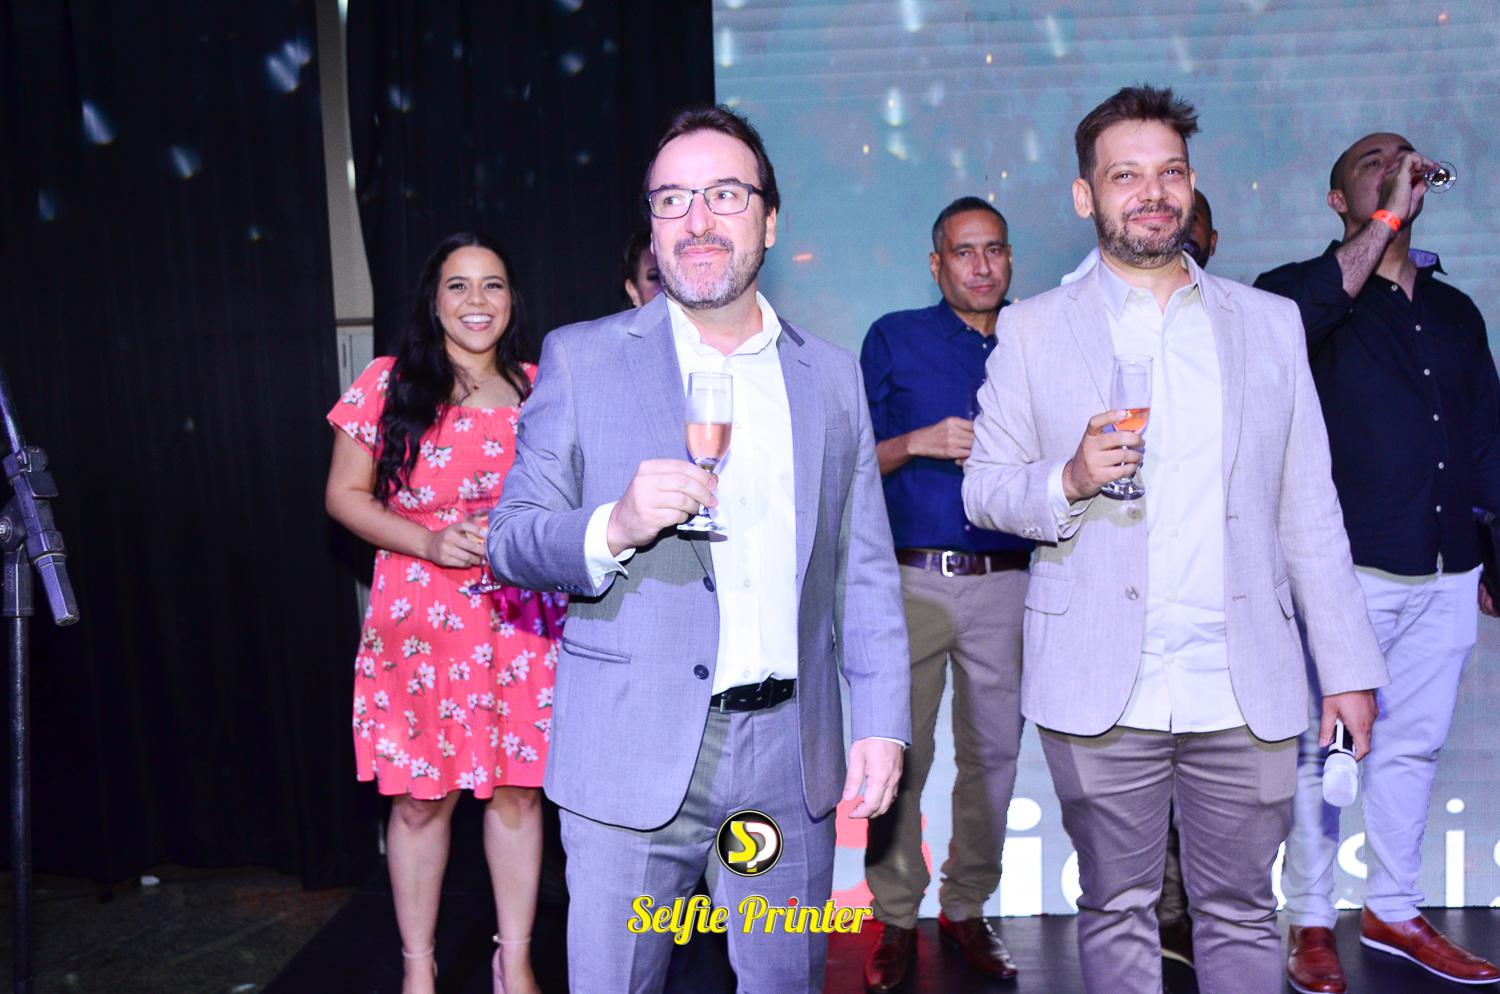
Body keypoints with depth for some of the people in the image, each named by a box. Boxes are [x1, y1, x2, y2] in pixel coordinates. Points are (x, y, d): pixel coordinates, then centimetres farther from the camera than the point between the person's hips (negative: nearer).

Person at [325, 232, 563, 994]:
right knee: (420, 797, 6)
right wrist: (427, 542, -12)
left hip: (521, 622, 2)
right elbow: (345, 495, 2)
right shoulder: (390, 384, 1)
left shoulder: (539, 388, 8)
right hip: (419, 622, -2)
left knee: (517, 788, 9)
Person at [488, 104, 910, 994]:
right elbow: (512, 541, -2)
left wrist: (883, 722, 3)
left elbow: (865, 568, 9)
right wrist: (613, 529, -22)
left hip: (790, 757, 3)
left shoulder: (831, 375, 8)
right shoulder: (582, 360, 0)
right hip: (633, 754, -2)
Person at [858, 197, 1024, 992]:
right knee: (899, 753, 0)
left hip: (1005, 584, 2)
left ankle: (967, 909, 22)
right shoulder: (894, 338, 7)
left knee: (992, 753, 7)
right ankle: (896, 920, 13)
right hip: (912, 580, -2)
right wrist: (921, 442, -12)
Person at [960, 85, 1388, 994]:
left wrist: (1349, 666, 5)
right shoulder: (1032, 331, 5)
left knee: (1242, 914, 11)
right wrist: (1068, 480, -16)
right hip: (1102, 690, -1)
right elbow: (983, 489, 5)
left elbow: (1308, 509, 9)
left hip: (1247, 693, 2)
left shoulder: (1271, 323, 10)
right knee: (1118, 912, 10)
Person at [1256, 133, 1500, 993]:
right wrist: (1386, 219, -22)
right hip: (1350, 568, -5)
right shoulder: (1311, 290, -1)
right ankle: (1312, 924, 13)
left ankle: (1394, 909, 27)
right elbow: (1297, 313, -28)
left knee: (1414, 745, 13)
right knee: (1323, 749, 1)